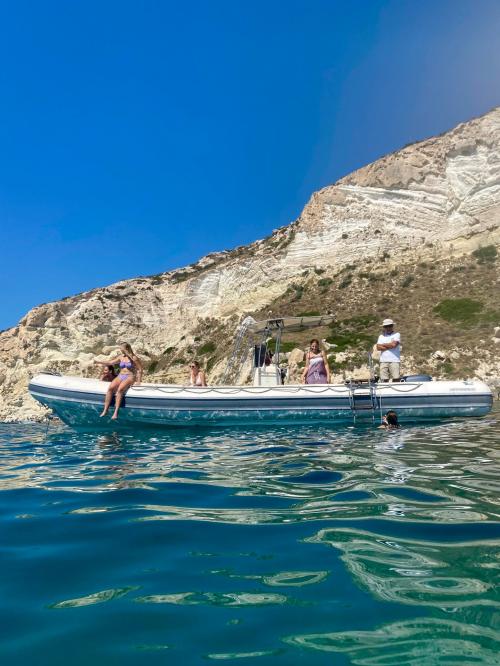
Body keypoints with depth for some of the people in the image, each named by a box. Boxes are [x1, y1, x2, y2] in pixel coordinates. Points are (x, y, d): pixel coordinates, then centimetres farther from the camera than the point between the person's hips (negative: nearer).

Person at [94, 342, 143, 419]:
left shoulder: (134, 358, -2)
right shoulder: (121, 357, 14)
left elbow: (140, 369, -2)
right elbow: (110, 362, 22)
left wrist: (139, 380, -11)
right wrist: (98, 362, 20)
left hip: (130, 377, -5)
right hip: (120, 376, 5)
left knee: (120, 389, -33)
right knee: (110, 388, -23)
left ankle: (116, 412, -35)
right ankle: (105, 410, -25)